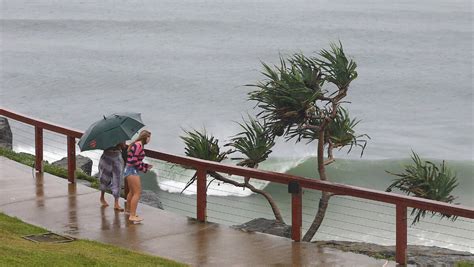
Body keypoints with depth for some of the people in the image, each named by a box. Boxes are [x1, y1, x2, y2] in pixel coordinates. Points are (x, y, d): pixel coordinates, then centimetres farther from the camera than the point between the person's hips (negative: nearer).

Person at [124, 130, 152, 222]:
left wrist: (146, 166, 8)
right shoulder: (139, 145, -18)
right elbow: (134, 161, -22)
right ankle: (132, 216, -11)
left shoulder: (137, 144, 12)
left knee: (132, 191, 28)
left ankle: (128, 208, 48)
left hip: (128, 170, 10)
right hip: (132, 170, -10)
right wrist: (144, 169, -11)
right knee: (137, 192, -10)